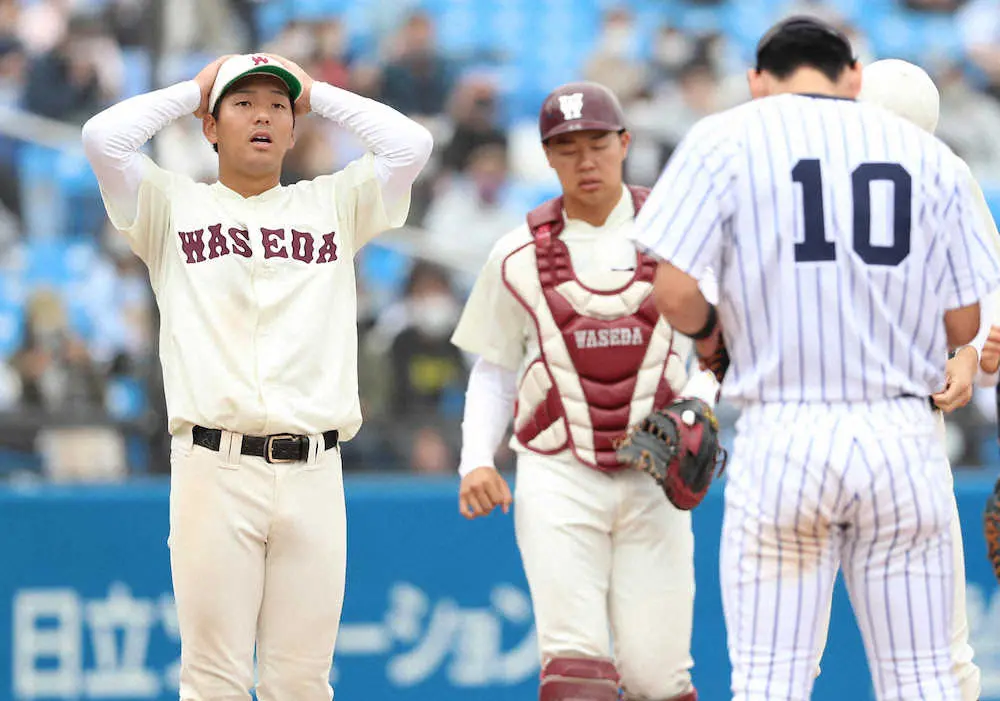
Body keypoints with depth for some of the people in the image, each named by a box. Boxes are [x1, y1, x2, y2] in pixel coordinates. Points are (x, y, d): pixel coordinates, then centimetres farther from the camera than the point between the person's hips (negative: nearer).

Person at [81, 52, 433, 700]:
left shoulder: (334, 206, 17)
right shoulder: (173, 205, 12)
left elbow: (411, 144, 5)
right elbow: (104, 137, -3)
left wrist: (316, 94, 15)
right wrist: (193, 90, 11)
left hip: (313, 471, 2)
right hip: (213, 468, -2)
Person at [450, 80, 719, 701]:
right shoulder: (518, 257, 6)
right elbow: (493, 370, 14)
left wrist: (697, 404, -8)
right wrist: (476, 462, 0)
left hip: (654, 481, 0)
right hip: (559, 482, 0)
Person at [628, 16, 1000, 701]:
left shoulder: (727, 139, 1)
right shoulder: (929, 154, 8)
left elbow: (673, 291, -8)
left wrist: (709, 331, 13)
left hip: (783, 437, -2)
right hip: (905, 438, 2)